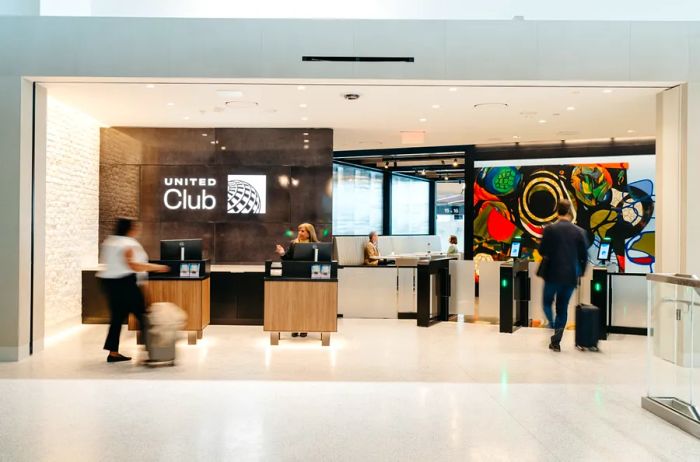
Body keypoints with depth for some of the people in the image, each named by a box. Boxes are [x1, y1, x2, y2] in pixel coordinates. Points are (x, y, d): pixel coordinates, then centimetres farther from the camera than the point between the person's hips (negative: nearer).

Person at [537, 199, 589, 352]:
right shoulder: (579, 232, -1)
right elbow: (584, 256, 1)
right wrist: (580, 272, 15)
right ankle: (556, 341, 12)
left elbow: (542, 251, -9)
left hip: (553, 273, -2)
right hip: (571, 276, 2)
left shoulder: (550, 229, -8)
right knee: (562, 308, 12)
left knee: (547, 302, 18)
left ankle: (552, 326, -7)